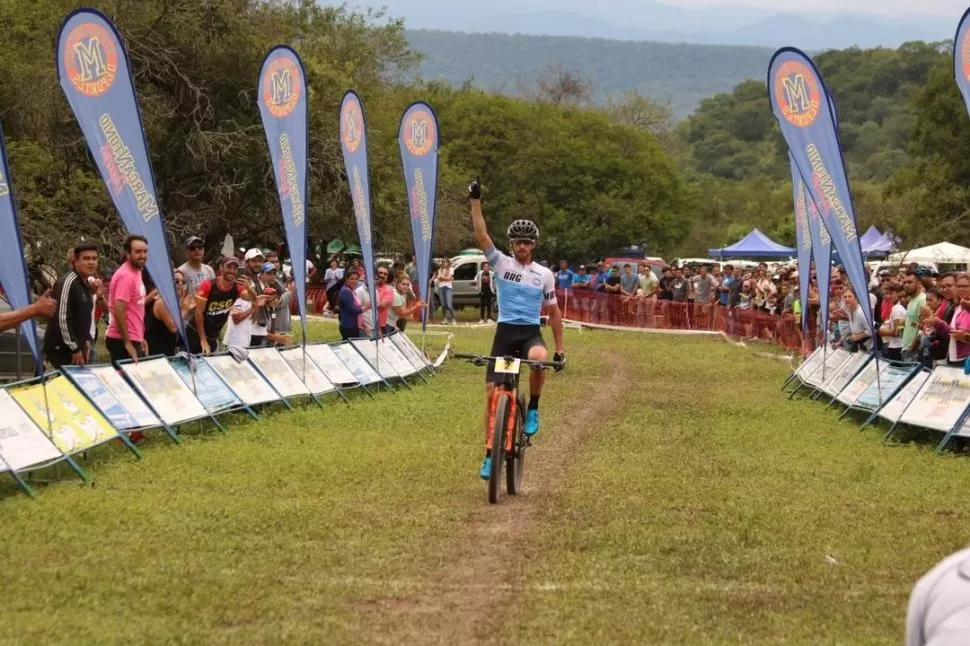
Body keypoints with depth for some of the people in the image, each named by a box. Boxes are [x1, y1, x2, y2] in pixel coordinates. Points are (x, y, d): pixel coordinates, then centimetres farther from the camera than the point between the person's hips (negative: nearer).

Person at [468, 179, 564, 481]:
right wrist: (475, 202, -21)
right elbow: (481, 235, -12)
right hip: (505, 332, 1)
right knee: (492, 393, -3)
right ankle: (490, 453, 10)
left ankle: (533, 409, -13)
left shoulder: (544, 274, 4)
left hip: (531, 333, -1)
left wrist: (560, 349, 7)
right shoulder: (501, 263, 1)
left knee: (538, 357, -38)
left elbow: (553, 312, 11)